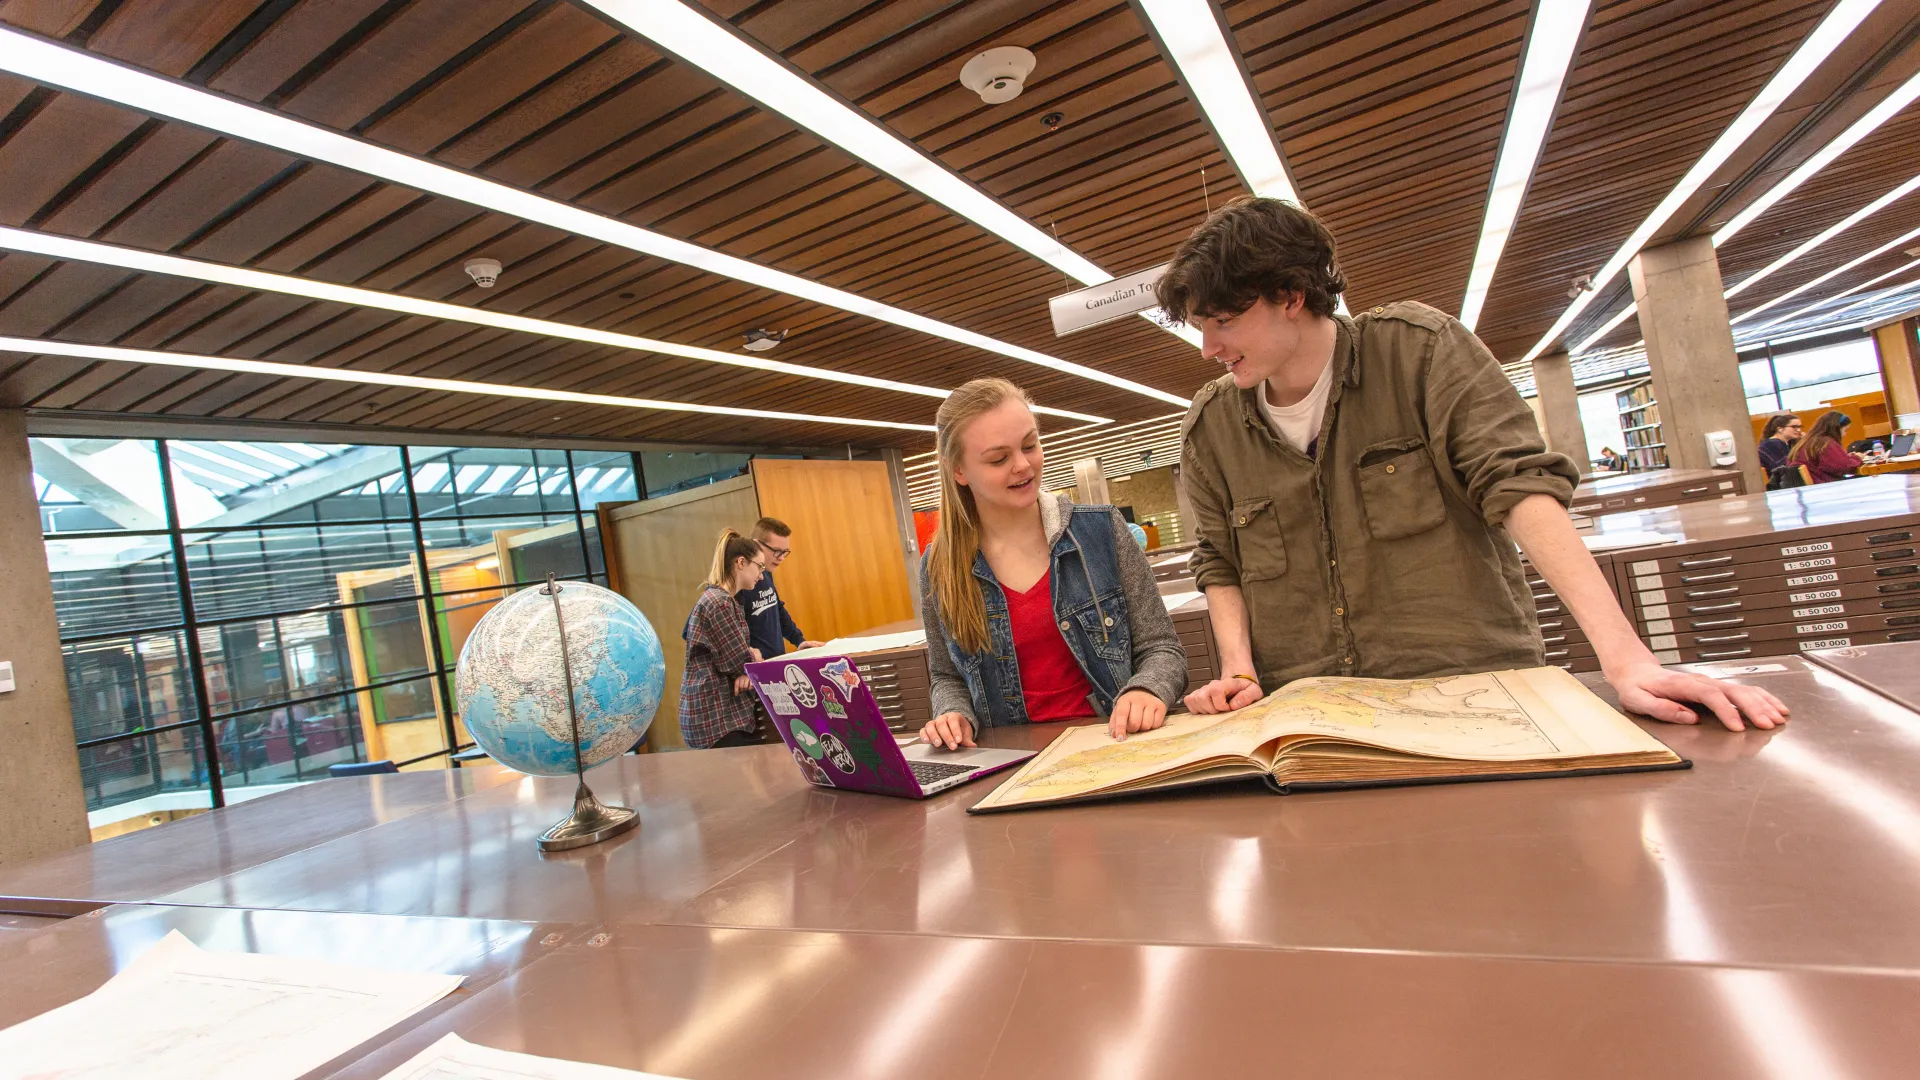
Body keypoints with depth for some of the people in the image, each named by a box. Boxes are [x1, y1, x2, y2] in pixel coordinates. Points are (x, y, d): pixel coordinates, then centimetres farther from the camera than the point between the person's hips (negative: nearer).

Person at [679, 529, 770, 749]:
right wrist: (754, 655, 4)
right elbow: (741, 663, -16)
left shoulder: (717, 598, 14)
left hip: (722, 711, 10)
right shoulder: (719, 603, -17)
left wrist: (750, 653, -7)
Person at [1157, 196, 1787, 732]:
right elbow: (1219, 564, 12)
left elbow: (1519, 483, -11)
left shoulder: (1417, 347, -3)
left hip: (1475, 684, -1)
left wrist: (1625, 657, -19)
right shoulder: (1210, 424, 5)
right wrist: (1238, 672, -4)